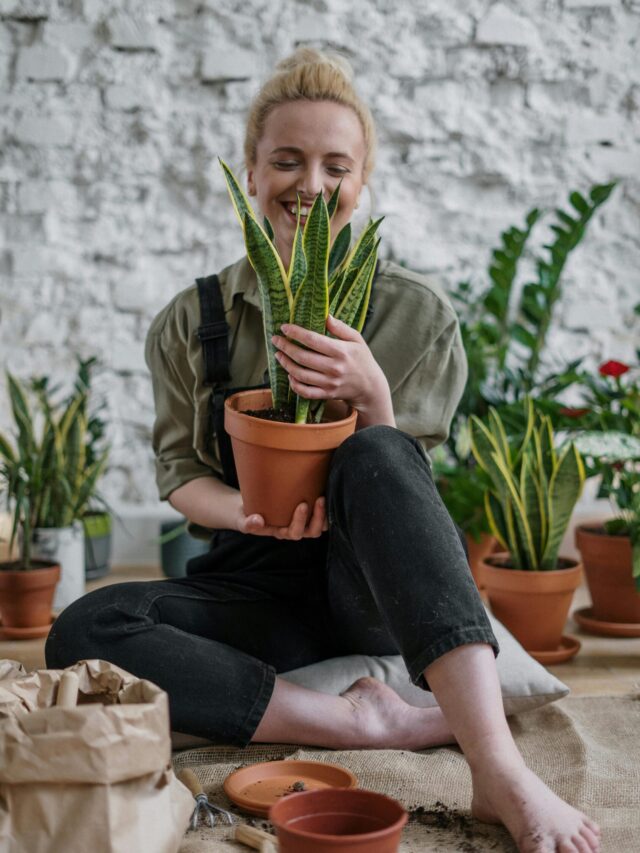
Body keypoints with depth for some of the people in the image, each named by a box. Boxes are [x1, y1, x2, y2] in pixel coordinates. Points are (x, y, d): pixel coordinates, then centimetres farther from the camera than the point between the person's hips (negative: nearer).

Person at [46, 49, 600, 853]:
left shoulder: (416, 316, 1)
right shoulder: (191, 324, 3)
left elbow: (397, 474, -3)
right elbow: (180, 473, 6)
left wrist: (370, 395, -25)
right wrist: (249, 513, -17)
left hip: (380, 587, -1)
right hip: (261, 586, 1)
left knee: (374, 453, -36)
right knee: (81, 632, -28)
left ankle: (500, 773, -47)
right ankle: (367, 720, -28)